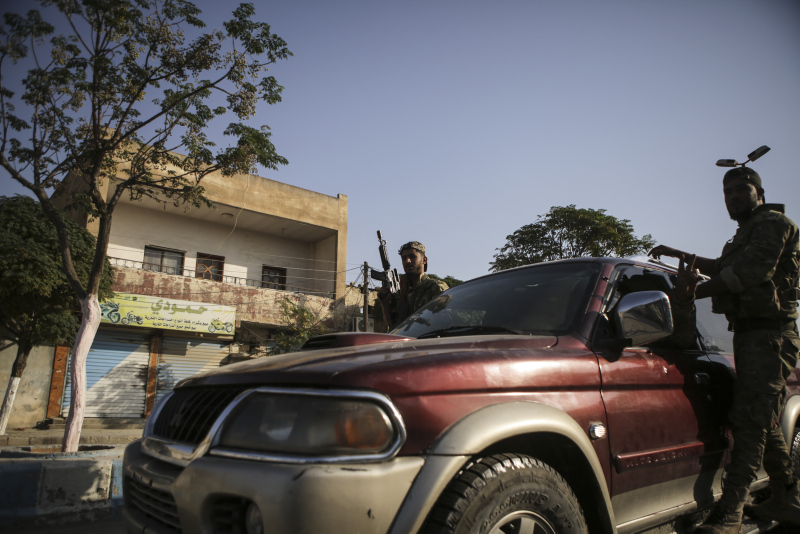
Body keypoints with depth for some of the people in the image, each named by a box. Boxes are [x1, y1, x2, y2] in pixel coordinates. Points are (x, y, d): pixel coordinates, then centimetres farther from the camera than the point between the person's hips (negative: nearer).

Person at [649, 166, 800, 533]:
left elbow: (753, 270, -21)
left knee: (750, 420, -16)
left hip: (769, 335, -10)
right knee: (764, 423, 15)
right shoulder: (745, 235, 24)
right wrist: (678, 254, 35)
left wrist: (693, 293, -19)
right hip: (748, 334, 10)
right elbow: (722, 268, 39)